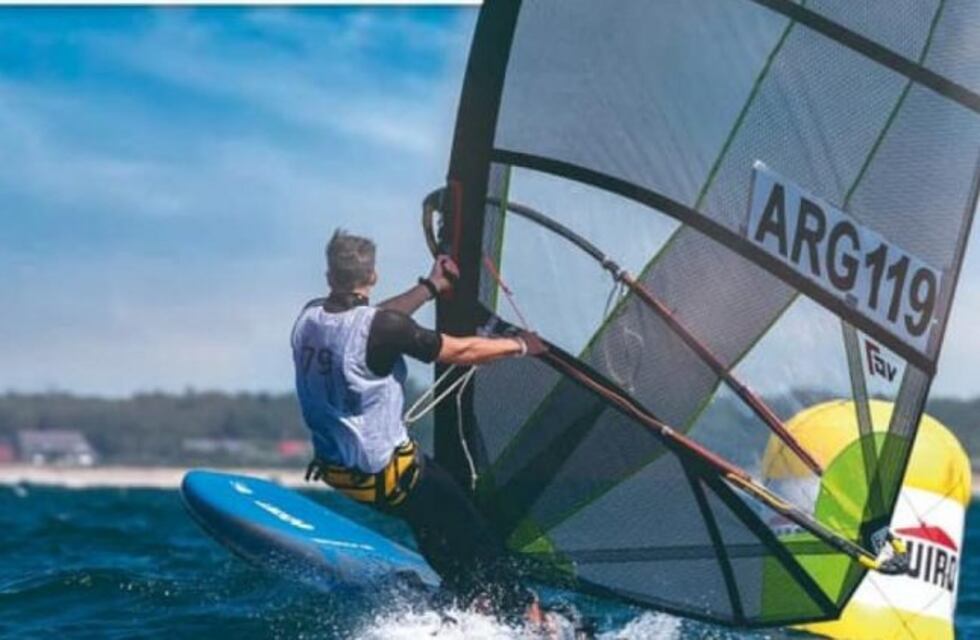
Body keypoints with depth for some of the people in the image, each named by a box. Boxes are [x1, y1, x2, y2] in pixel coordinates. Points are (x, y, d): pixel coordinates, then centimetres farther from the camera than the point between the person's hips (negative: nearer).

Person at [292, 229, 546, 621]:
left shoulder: (309, 318, -2)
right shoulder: (382, 330, -22)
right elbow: (460, 352, -13)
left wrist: (431, 287, 23)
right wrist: (521, 346, 4)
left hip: (335, 469, 8)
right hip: (386, 474, -8)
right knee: (472, 539, 3)